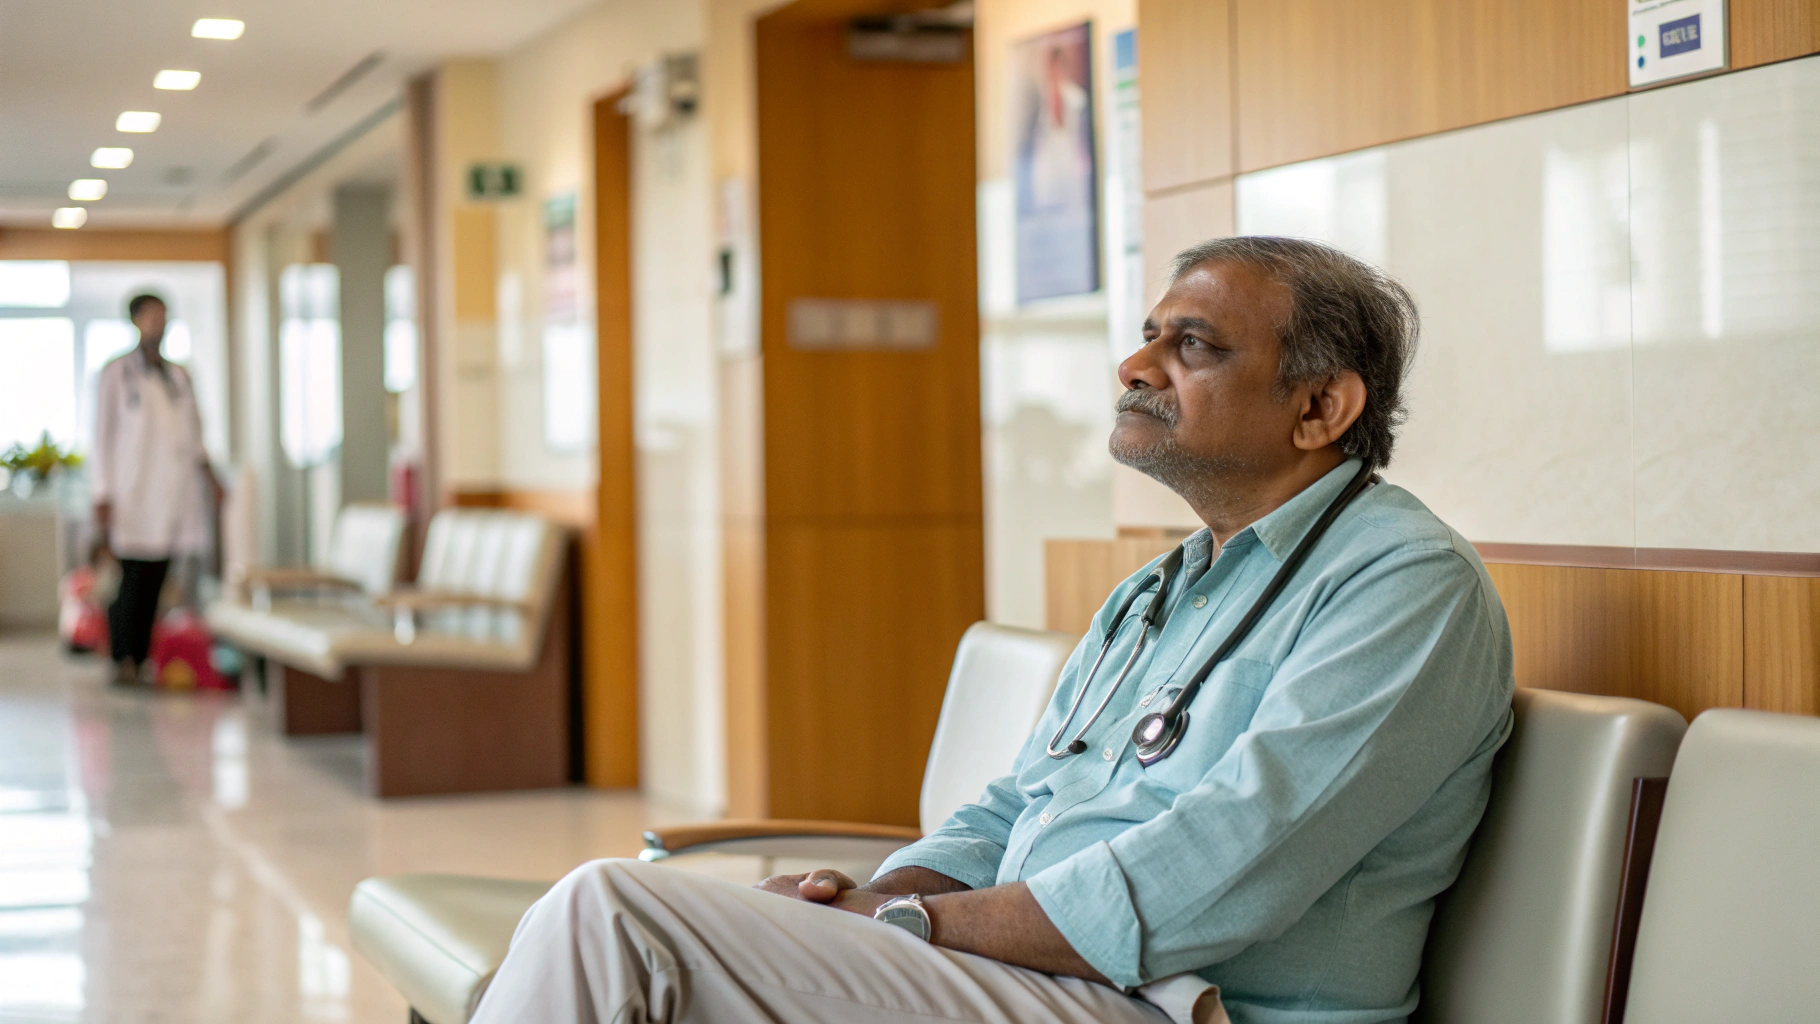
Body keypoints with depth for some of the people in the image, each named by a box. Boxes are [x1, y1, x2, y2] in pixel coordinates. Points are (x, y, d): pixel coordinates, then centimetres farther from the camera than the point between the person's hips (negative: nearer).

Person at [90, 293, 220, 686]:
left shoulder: (178, 375, 18)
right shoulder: (117, 373, 3)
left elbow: (193, 432, 22)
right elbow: (102, 436, 0)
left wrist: (205, 469, 5)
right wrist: (102, 498, -6)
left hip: (175, 495, 5)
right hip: (134, 497, -5)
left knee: (156, 582, 2)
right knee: (132, 579, -10)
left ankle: (141, 661, 5)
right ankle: (123, 661, -8)